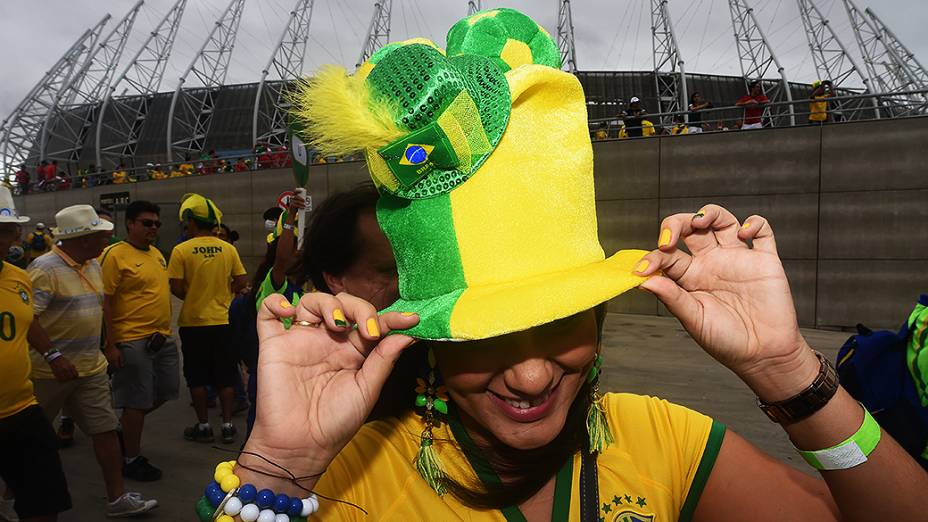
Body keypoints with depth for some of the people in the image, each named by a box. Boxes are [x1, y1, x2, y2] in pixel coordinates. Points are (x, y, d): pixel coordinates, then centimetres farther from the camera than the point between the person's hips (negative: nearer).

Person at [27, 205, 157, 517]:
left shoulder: (93, 266, 9)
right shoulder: (45, 268, -17)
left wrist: (100, 348, 18)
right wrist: (53, 356, -29)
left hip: (91, 368, 7)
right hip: (49, 372, -7)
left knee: (106, 429, 5)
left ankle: (117, 498, 13)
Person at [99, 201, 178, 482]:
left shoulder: (157, 254, 12)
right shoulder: (116, 254, -12)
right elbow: (105, 302, -14)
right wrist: (111, 345, -16)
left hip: (163, 338, 8)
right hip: (133, 340, -8)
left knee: (164, 393, 16)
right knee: (137, 401, 2)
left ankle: (126, 426, 39)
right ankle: (132, 459, 19)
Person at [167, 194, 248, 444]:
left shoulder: (181, 250, -10)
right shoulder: (228, 249, -2)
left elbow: (176, 288, -11)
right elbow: (242, 281, 0)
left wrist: (192, 298, 8)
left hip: (194, 322, -2)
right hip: (223, 321, 3)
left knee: (197, 377, 11)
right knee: (225, 377, 11)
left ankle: (203, 426, 18)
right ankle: (227, 425, 17)